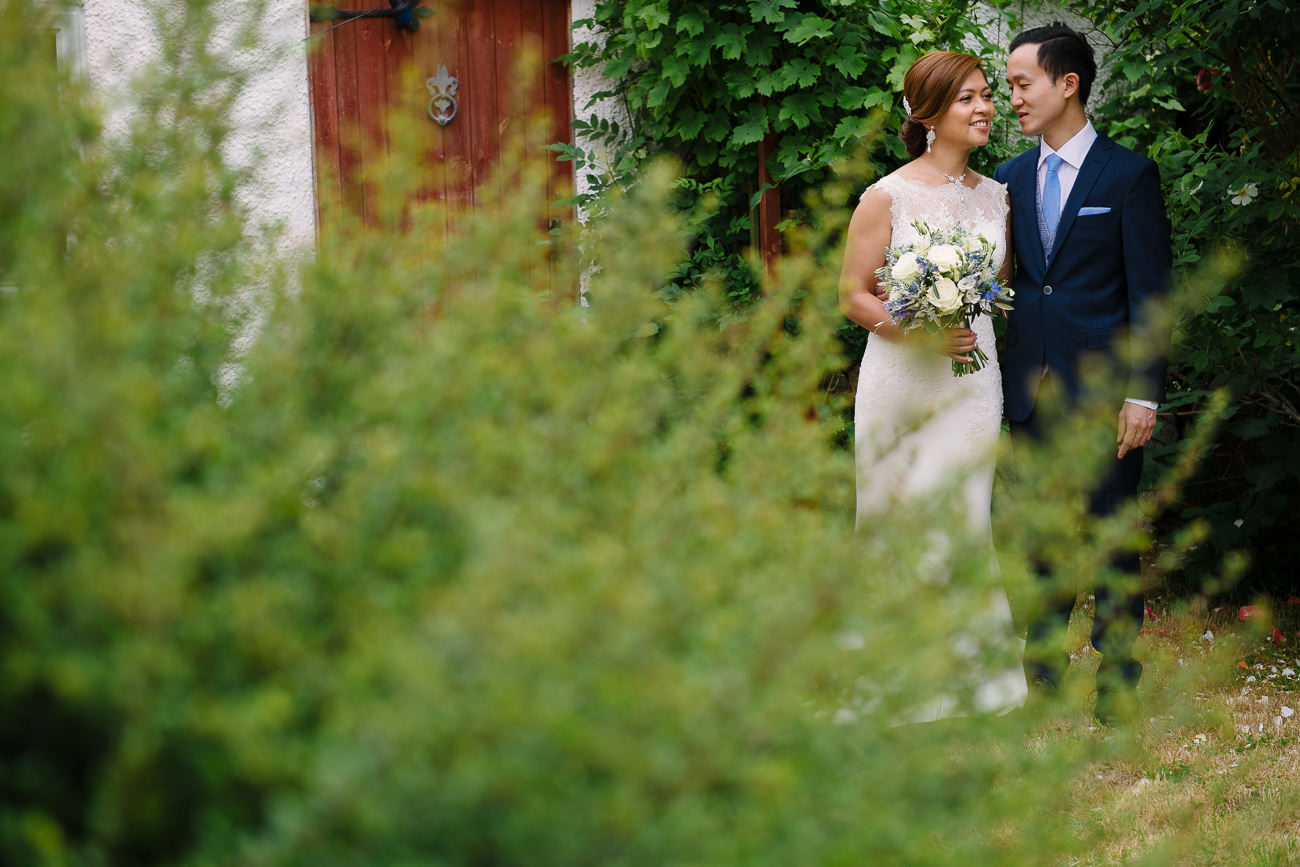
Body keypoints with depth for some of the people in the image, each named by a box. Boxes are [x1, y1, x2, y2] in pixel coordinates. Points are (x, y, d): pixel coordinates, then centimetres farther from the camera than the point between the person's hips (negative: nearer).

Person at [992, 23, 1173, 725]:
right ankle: (1044, 671, 17)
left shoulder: (1129, 175, -2)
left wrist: (1143, 395, -11)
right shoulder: (1010, 179, 12)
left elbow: (1150, 294, -5)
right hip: (1032, 394, 5)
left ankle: (1116, 682, 8)